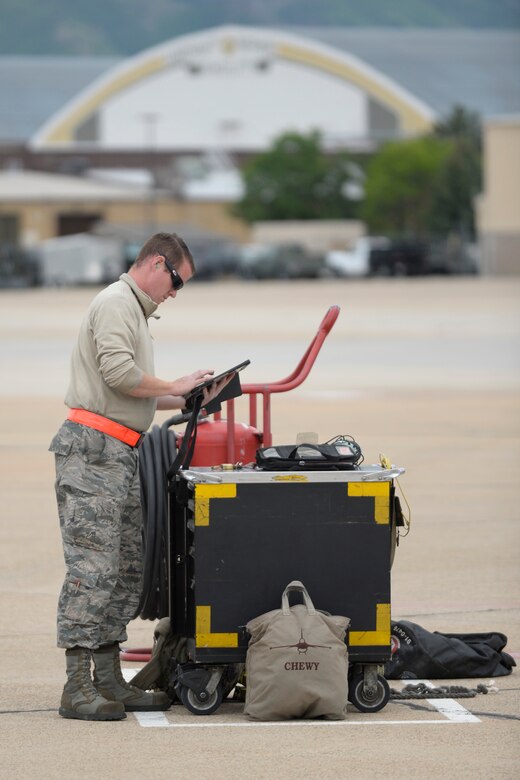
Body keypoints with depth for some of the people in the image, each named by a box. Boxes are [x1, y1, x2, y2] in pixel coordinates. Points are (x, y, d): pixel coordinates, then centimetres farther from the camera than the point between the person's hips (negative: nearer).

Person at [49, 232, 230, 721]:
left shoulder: (134, 311, 25)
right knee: (91, 568, -12)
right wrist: (174, 387, -8)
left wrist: (189, 400, 18)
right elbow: (119, 373, -20)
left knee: (126, 570, 10)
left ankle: (109, 681, 14)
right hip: (94, 448, -11)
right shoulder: (116, 303, -8)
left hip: (120, 455, 11)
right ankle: (77, 689, -14)